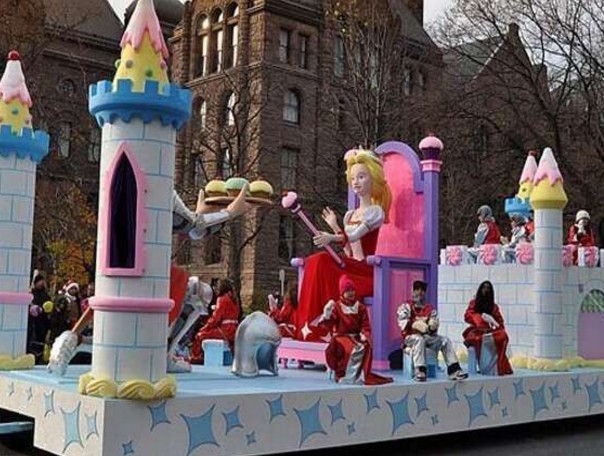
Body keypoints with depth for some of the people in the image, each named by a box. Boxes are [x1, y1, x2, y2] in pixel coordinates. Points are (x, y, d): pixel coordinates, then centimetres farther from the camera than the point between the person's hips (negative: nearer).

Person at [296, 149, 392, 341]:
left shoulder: (376, 211, -2)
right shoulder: (350, 215, 21)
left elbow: (355, 235, -21)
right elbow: (348, 248, 14)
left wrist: (332, 237, -37)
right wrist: (335, 227, 9)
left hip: (365, 269, -6)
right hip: (349, 266, 6)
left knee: (322, 261, -27)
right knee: (314, 261, -21)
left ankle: (321, 326, -25)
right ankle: (311, 325, -26)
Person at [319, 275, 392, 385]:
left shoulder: (360, 307, 9)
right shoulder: (337, 307, 0)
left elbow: (365, 325, 7)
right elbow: (329, 325, -7)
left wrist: (364, 335, -13)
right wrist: (327, 315, -25)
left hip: (357, 336, 3)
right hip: (341, 336, -3)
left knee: (366, 348, -29)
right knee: (351, 349, -34)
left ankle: (362, 375, -23)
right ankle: (345, 376, -26)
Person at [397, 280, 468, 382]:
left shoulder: (430, 309, 16)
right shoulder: (406, 306, 3)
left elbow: (435, 322, 6)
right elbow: (403, 323, -11)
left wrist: (433, 325, -19)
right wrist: (416, 325, -28)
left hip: (428, 336, 5)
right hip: (411, 337, -5)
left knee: (445, 340, -15)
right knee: (420, 339, -38)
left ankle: (454, 370, -22)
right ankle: (420, 371, -45)